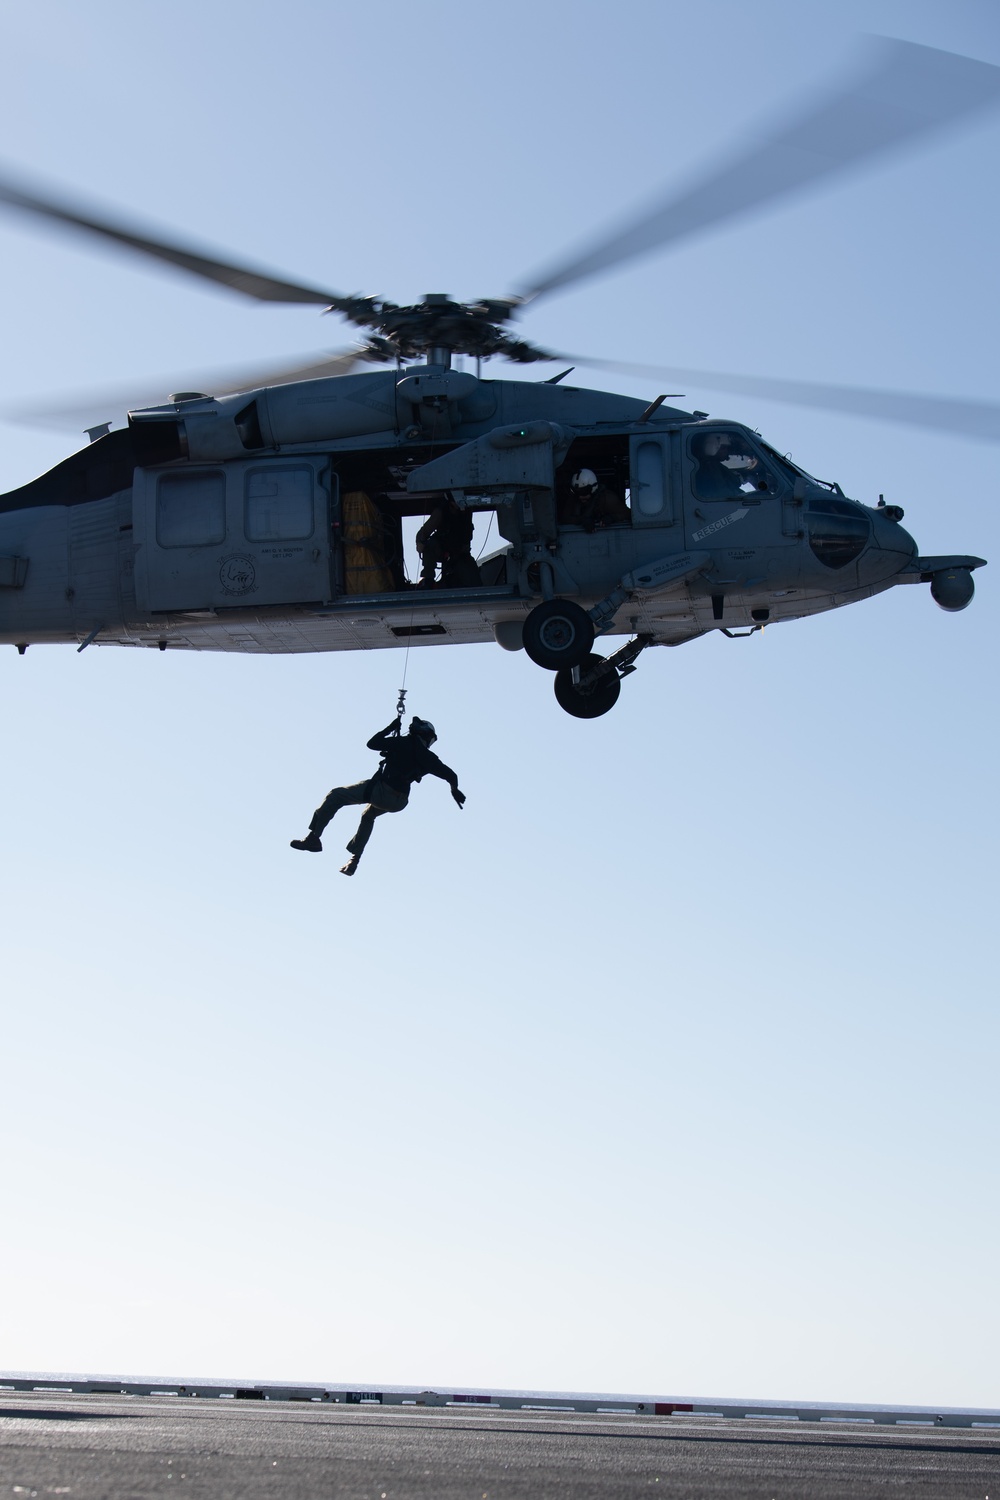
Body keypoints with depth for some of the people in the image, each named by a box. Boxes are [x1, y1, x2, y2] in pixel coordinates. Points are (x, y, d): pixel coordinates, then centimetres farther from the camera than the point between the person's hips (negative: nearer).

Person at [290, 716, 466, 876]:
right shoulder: (427, 757, 10)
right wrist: (454, 790, 32)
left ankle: (313, 837, -9)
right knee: (368, 816, 37)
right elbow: (450, 775, 14)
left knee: (335, 796, 3)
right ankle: (354, 859, 35)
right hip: (399, 802, 6)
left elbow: (372, 743, 5)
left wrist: (392, 727, 15)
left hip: (381, 790, -6)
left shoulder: (403, 743, -2)